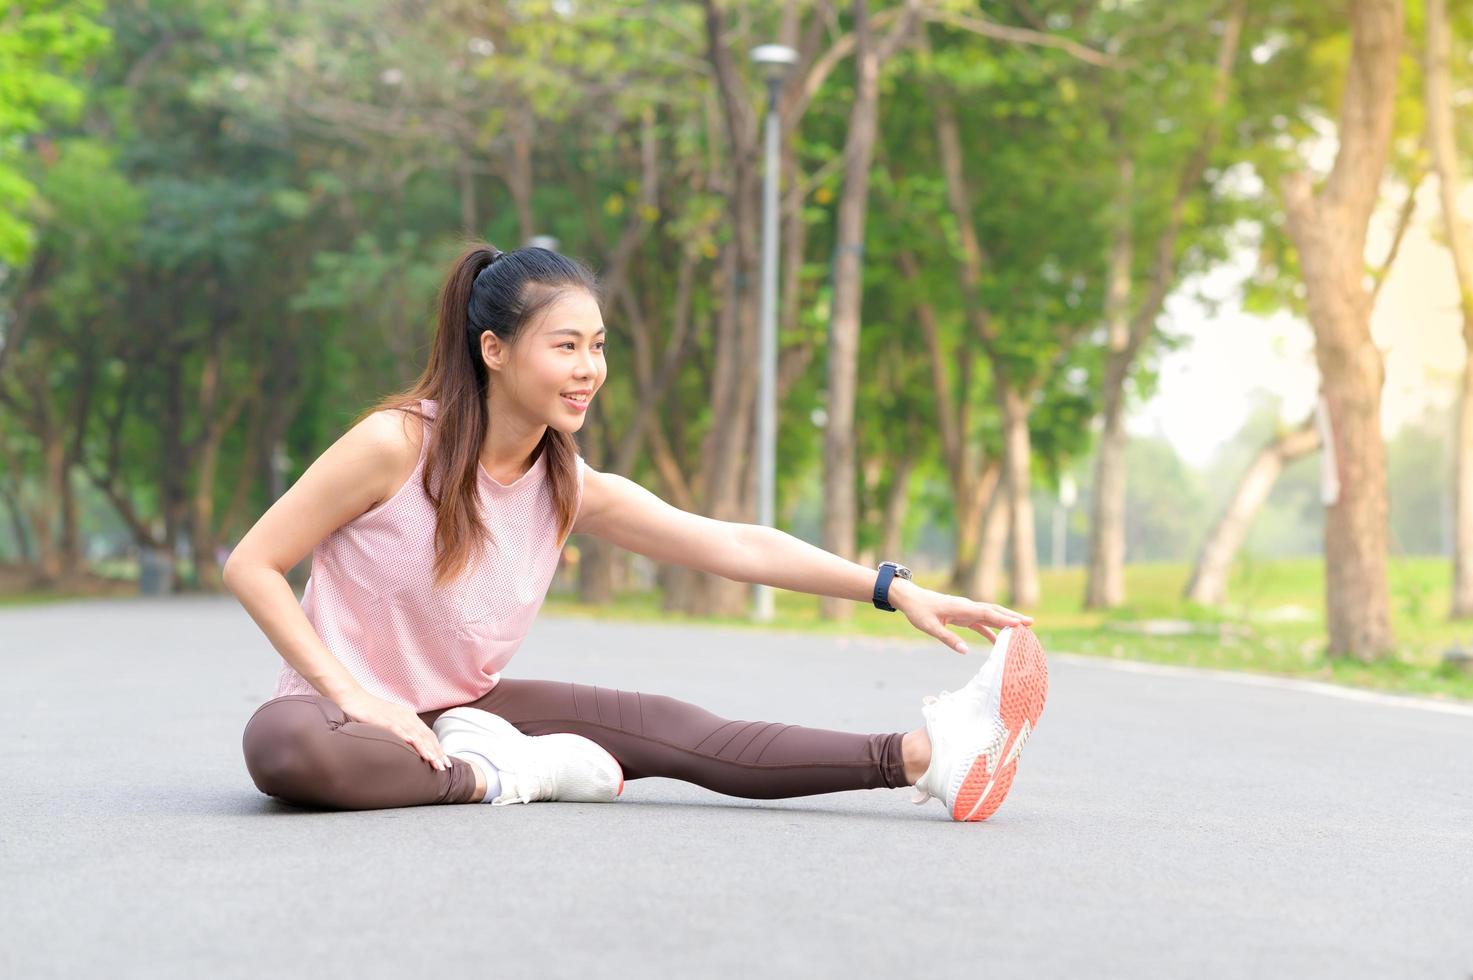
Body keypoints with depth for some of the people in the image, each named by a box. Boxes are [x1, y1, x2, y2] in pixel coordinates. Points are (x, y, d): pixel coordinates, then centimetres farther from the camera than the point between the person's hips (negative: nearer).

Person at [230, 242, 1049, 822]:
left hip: (464, 711, 5)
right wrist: (353, 693, -25)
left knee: (668, 728, -15)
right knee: (281, 747, -41)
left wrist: (894, 588, -13)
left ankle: (923, 756, -26)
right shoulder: (396, 444, -19)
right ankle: (497, 778, -27)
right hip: (350, 710, -4)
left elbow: (736, 546, -5)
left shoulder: (574, 490, -2)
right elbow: (252, 565, -16)